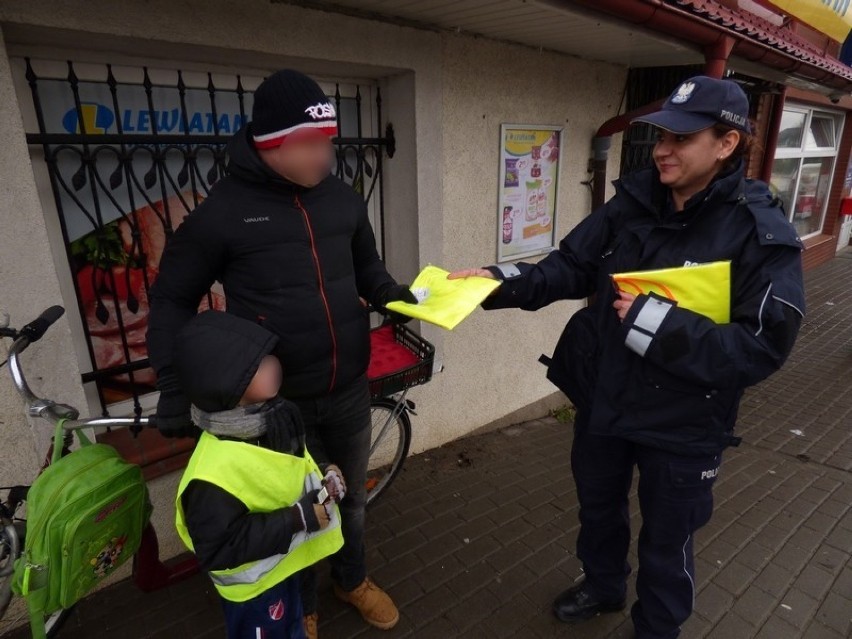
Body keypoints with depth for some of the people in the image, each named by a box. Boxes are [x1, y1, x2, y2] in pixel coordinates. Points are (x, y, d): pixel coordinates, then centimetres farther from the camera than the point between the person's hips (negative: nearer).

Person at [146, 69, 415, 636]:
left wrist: (392, 294, -7)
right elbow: (172, 299, -3)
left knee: (352, 494, 23)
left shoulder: (344, 199, 0)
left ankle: (353, 579, 52)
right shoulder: (224, 210, -11)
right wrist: (174, 387, -11)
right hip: (277, 401, -3)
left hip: (350, 390, 4)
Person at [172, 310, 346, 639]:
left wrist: (322, 481, -13)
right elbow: (217, 549, -34)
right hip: (253, 582, -7)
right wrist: (298, 519, -35)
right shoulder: (217, 472, -41)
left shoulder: (270, 417, -14)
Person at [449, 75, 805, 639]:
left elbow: (762, 347, -23)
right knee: (599, 508, 28)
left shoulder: (763, 235, -18)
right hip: (602, 399, 5)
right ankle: (603, 587, 59)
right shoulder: (633, 201, -5)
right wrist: (502, 280, -20)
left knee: (666, 543, 20)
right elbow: (572, 267, -5)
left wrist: (658, 322, -30)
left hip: (682, 424, -4)